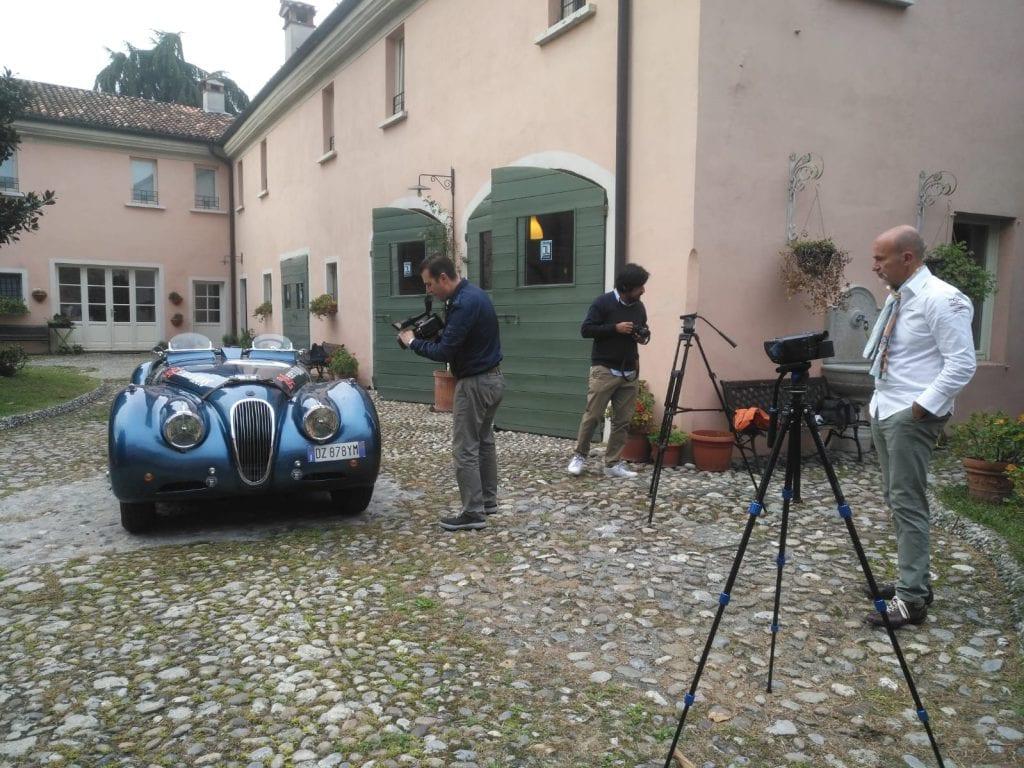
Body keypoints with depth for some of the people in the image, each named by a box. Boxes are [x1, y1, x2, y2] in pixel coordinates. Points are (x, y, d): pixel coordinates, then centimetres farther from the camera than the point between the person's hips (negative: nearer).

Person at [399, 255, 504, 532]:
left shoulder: (464, 304, -23)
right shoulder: (472, 294, 9)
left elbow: (444, 352, -25)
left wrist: (412, 342, -11)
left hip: (475, 384, -10)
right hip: (492, 378, 10)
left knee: (465, 449, -4)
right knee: (484, 441, 18)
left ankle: (473, 514, 2)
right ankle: (488, 500, 29)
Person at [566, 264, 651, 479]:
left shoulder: (639, 307, 9)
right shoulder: (603, 302, -8)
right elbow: (585, 330, -11)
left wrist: (644, 337, 0)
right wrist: (615, 328, -18)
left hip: (629, 373, 5)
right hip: (604, 370, -5)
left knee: (622, 420, 4)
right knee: (592, 416, -4)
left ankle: (613, 463, 12)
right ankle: (579, 455, 14)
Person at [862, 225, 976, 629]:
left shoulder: (941, 299, -15)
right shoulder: (896, 298, 13)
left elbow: (962, 363, -18)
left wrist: (922, 406, -19)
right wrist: (878, 398, 13)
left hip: (911, 415, -9)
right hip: (884, 410, 9)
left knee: (908, 503, -7)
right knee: (895, 500, 14)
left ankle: (911, 599, 0)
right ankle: (910, 580, 25)